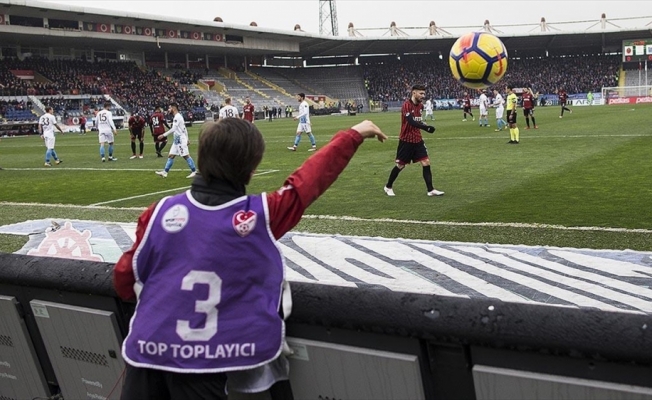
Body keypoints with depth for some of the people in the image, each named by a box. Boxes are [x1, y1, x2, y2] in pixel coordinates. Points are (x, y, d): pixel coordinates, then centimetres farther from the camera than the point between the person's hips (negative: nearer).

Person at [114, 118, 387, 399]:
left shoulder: (160, 212, -5)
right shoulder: (261, 214, -10)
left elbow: (124, 282, 4)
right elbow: (311, 176, 2)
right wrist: (354, 135, 16)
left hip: (146, 349, 3)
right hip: (204, 362, -2)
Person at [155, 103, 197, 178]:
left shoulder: (177, 117, -14)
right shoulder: (178, 116, 17)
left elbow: (173, 129, -21)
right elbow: (184, 129, 20)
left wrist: (163, 135, -20)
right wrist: (186, 139, 22)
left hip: (181, 140, -10)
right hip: (177, 140, 10)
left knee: (186, 156, -6)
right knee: (171, 155, 8)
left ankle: (194, 171, -1)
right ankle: (165, 172, 8)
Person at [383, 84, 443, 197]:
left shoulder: (420, 105, 6)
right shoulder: (406, 105, -18)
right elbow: (411, 122, -31)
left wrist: (424, 125, 3)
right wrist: (426, 127, -40)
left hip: (418, 140, 6)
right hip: (406, 141, -6)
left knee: (426, 163, -2)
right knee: (400, 165, 5)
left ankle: (430, 190, 2)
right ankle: (388, 187, 23)